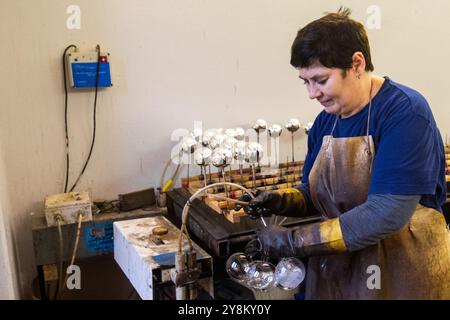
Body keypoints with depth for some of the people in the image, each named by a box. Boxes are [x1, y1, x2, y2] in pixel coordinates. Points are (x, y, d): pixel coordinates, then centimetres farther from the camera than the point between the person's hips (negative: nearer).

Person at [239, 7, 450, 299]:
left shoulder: (405, 111, -19)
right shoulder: (324, 122, 2)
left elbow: (387, 213, -27)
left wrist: (294, 241, -24)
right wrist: (281, 201, -10)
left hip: (406, 270, -6)